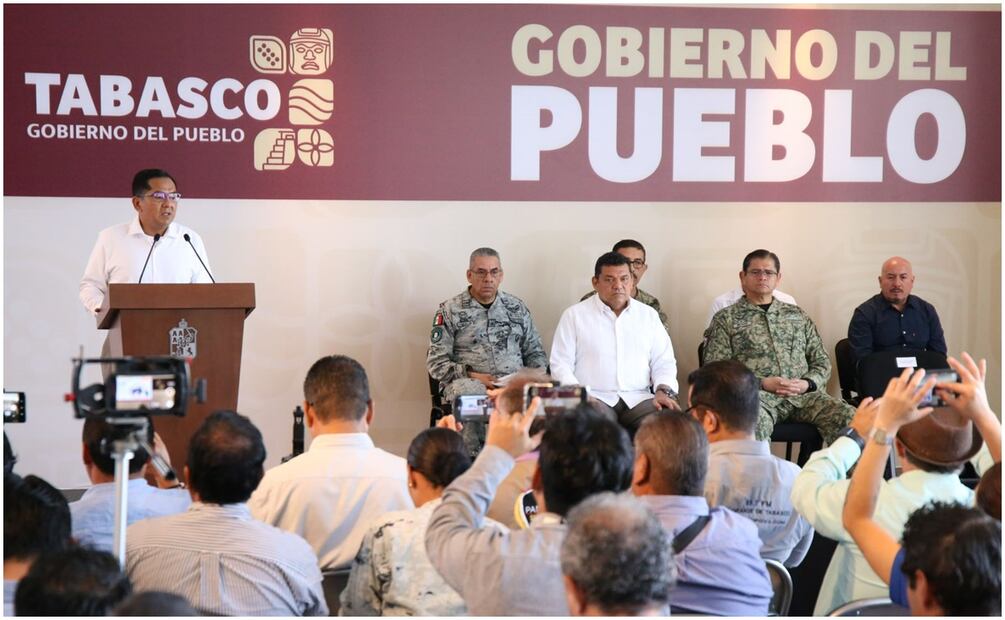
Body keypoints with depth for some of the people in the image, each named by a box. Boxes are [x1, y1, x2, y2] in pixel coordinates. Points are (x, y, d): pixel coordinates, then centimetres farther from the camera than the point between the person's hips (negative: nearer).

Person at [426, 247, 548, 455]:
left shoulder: (517, 307, 20)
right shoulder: (450, 310, 8)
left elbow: (535, 353, 23)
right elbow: (436, 362, 2)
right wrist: (472, 376, -11)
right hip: (469, 383, -2)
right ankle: (475, 458, -28)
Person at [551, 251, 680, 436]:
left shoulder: (648, 315, 16)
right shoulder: (574, 315, 7)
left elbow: (663, 361, 15)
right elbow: (561, 365, 3)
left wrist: (664, 390, -6)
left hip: (638, 398, 3)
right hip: (594, 397, -3)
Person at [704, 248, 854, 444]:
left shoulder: (798, 315, 23)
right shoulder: (726, 319, 11)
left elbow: (822, 362, 22)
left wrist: (808, 383, -2)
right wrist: (762, 383, -9)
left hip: (803, 394, 4)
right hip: (756, 395, -3)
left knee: (849, 417, -25)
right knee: (754, 423, -40)